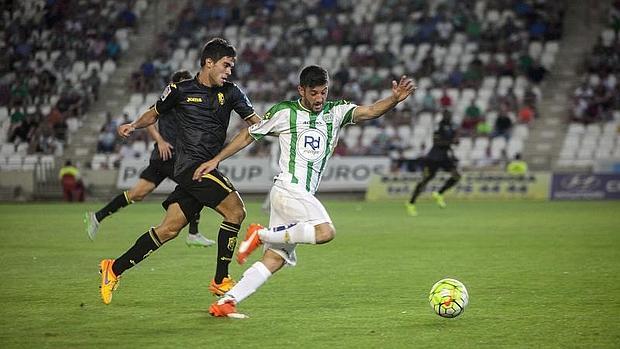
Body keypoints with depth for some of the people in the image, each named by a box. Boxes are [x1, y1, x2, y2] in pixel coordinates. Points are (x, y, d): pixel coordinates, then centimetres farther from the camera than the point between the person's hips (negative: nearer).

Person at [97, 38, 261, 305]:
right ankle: (220, 280, -10)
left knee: (170, 228, 2)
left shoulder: (230, 93, 11)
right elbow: (155, 113, 16)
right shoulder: (180, 90, 1)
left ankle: (115, 268, 12)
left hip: (207, 168, 5)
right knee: (235, 211, -17)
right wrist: (134, 125, -2)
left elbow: (257, 122, 9)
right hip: (191, 163, -5)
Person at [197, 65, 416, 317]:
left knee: (275, 260, 1)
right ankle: (261, 235, -13)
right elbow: (249, 135, 11)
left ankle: (225, 302, 1)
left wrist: (394, 99, -25)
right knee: (325, 231, -27)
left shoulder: (335, 112, 11)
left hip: (305, 196, 6)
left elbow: (369, 112, -6)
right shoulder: (284, 112, 0)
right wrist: (216, 160, 9)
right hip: (288, 189, -6)